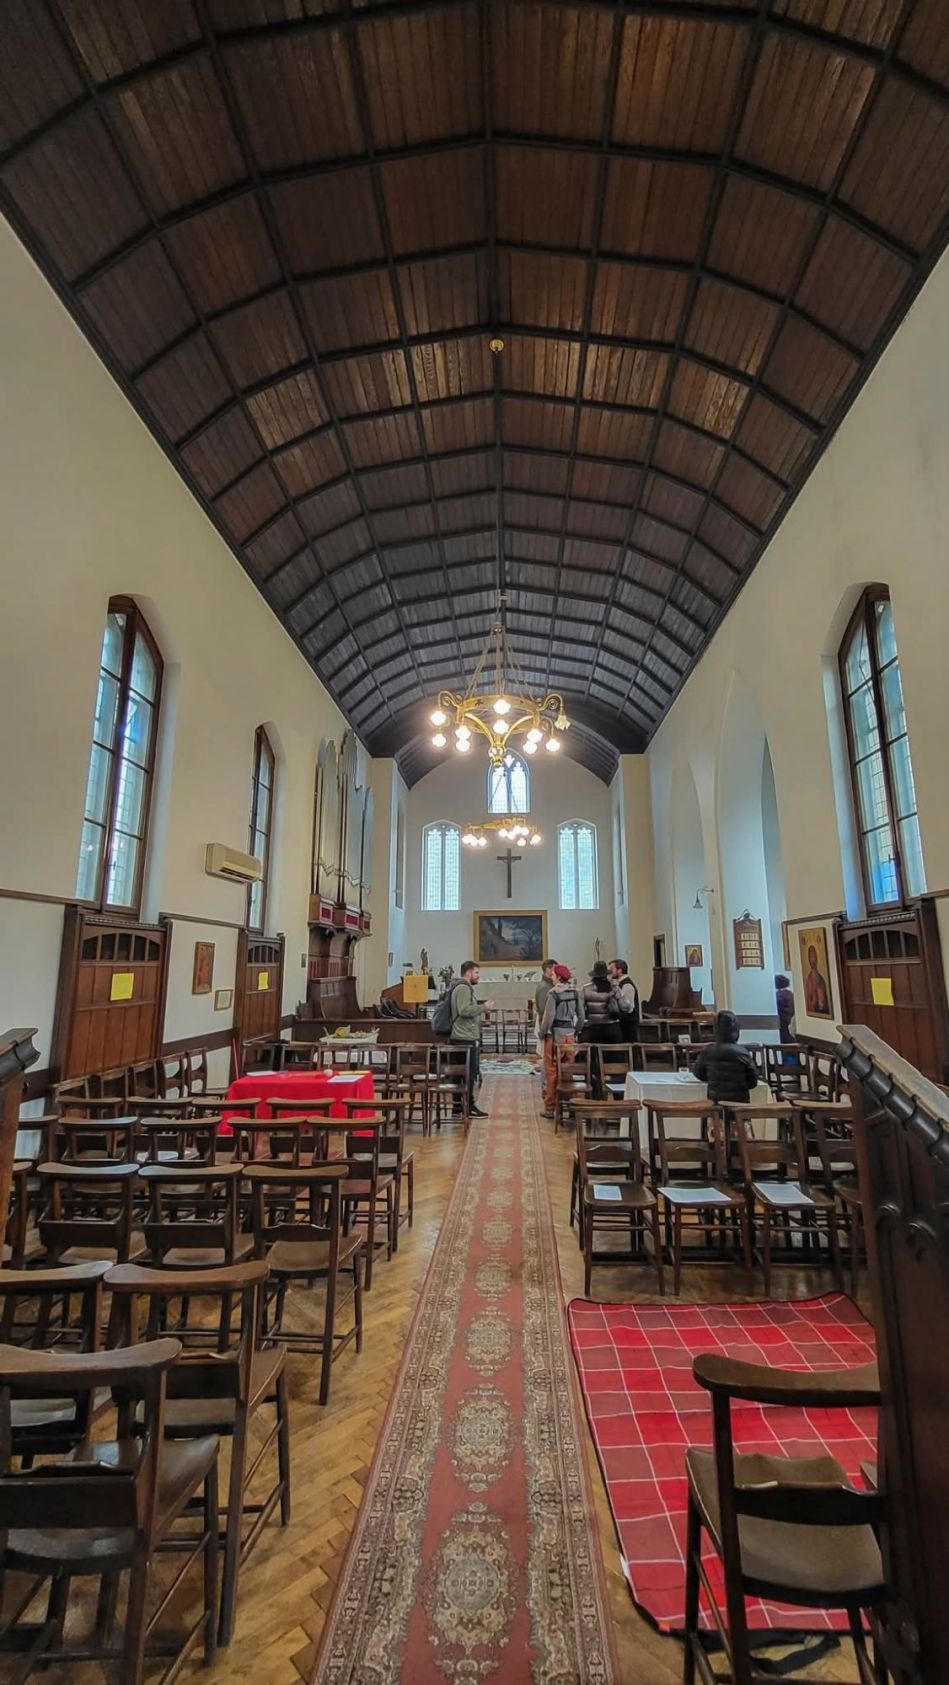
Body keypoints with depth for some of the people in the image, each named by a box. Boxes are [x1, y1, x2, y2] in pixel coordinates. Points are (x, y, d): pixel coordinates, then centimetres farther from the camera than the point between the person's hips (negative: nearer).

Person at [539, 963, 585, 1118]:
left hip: (554, 1033, -5)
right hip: (570, 1033, 5)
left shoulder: (553, 992, -13)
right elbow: (581, 1014, 7)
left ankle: (550, 1107, 7)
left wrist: (543, 1032, -3)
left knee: (552, 1071, 2)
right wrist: (576, 1031, 18)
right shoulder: (575, 992, 4)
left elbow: (549, 1015, -15)